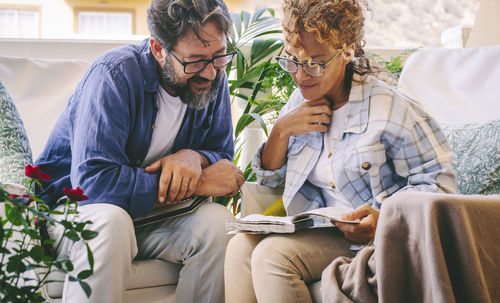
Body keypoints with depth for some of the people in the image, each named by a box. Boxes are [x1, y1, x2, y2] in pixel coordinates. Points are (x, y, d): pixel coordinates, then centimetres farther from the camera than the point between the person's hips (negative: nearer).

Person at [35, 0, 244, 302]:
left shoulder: (213, 79, -4)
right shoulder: (116, 74, -24)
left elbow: (222, 156, 5)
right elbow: (93, 180, -34)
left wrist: (193, 156, -22)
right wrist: (198, 184, -29)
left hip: (148, 213, 5)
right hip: (71, 206, -5)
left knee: (218, 221, -23)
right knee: (110, 222, -38)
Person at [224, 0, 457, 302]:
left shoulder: (389, 107, -12)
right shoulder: (301, 101, 9)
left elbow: (440, 182, -12)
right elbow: (269, 178, 15)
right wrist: (282, 130, -5)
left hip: (370, 234, -6)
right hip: (317, 228, 7)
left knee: (272, 255, -26)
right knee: (241, 246, -18)